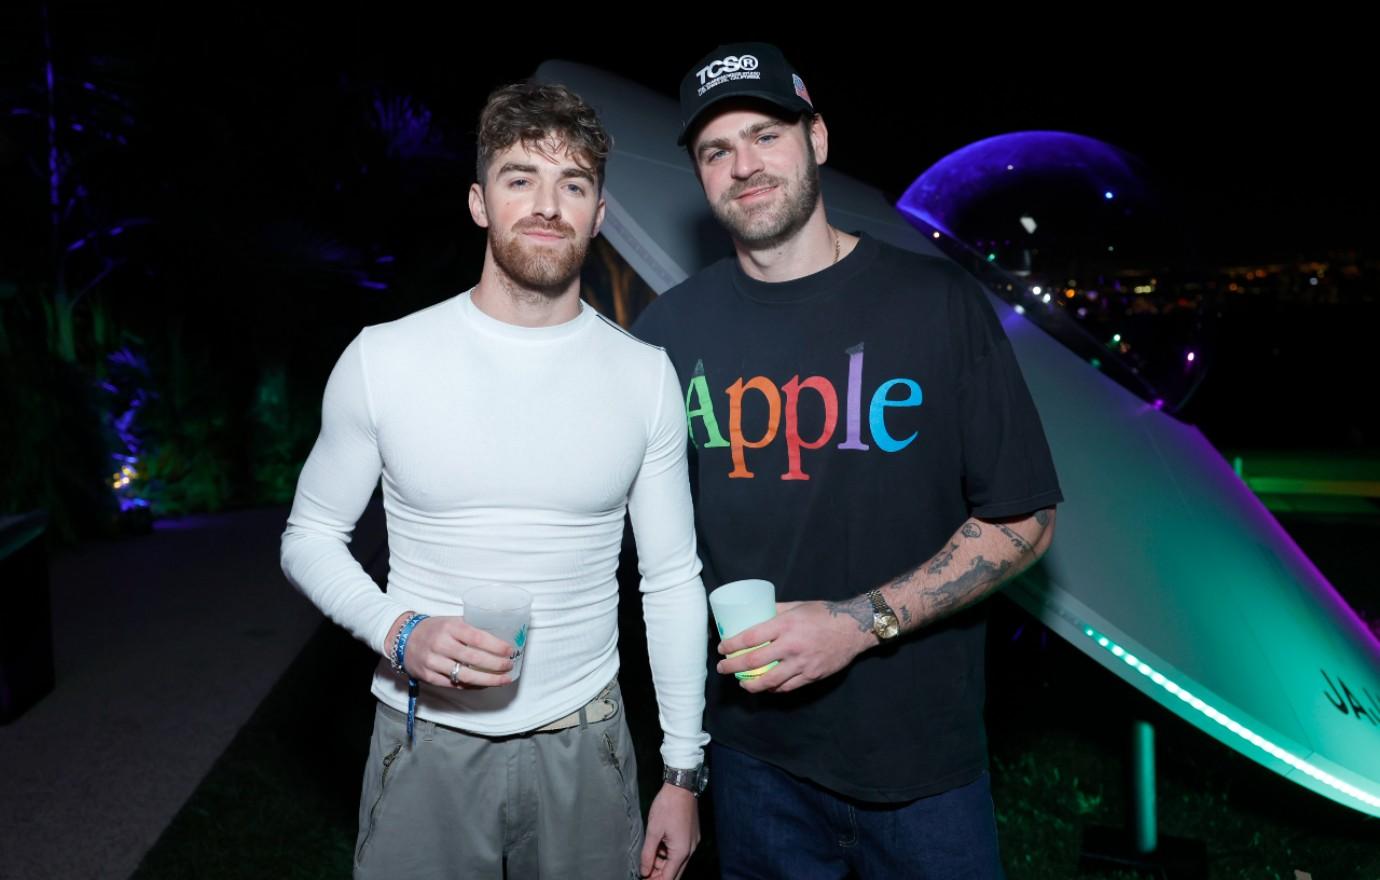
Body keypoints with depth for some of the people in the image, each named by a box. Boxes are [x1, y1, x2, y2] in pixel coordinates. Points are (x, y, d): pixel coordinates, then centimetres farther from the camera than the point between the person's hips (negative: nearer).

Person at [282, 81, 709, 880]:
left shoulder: (645, 376, -5)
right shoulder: (383, 359, -7)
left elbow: (673, 581, 0)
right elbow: (310, 535, 2)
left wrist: (685, 773, 1)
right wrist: (399, 631, -17)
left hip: (585, 744, 1)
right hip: (425, 742, 0)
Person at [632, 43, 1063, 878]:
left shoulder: (937, 301, -8)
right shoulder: (671, 328, -3)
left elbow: (1022, 518, -7)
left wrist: (861, 622, -17)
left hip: (922, 752, -1)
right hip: (755, 751, 2)